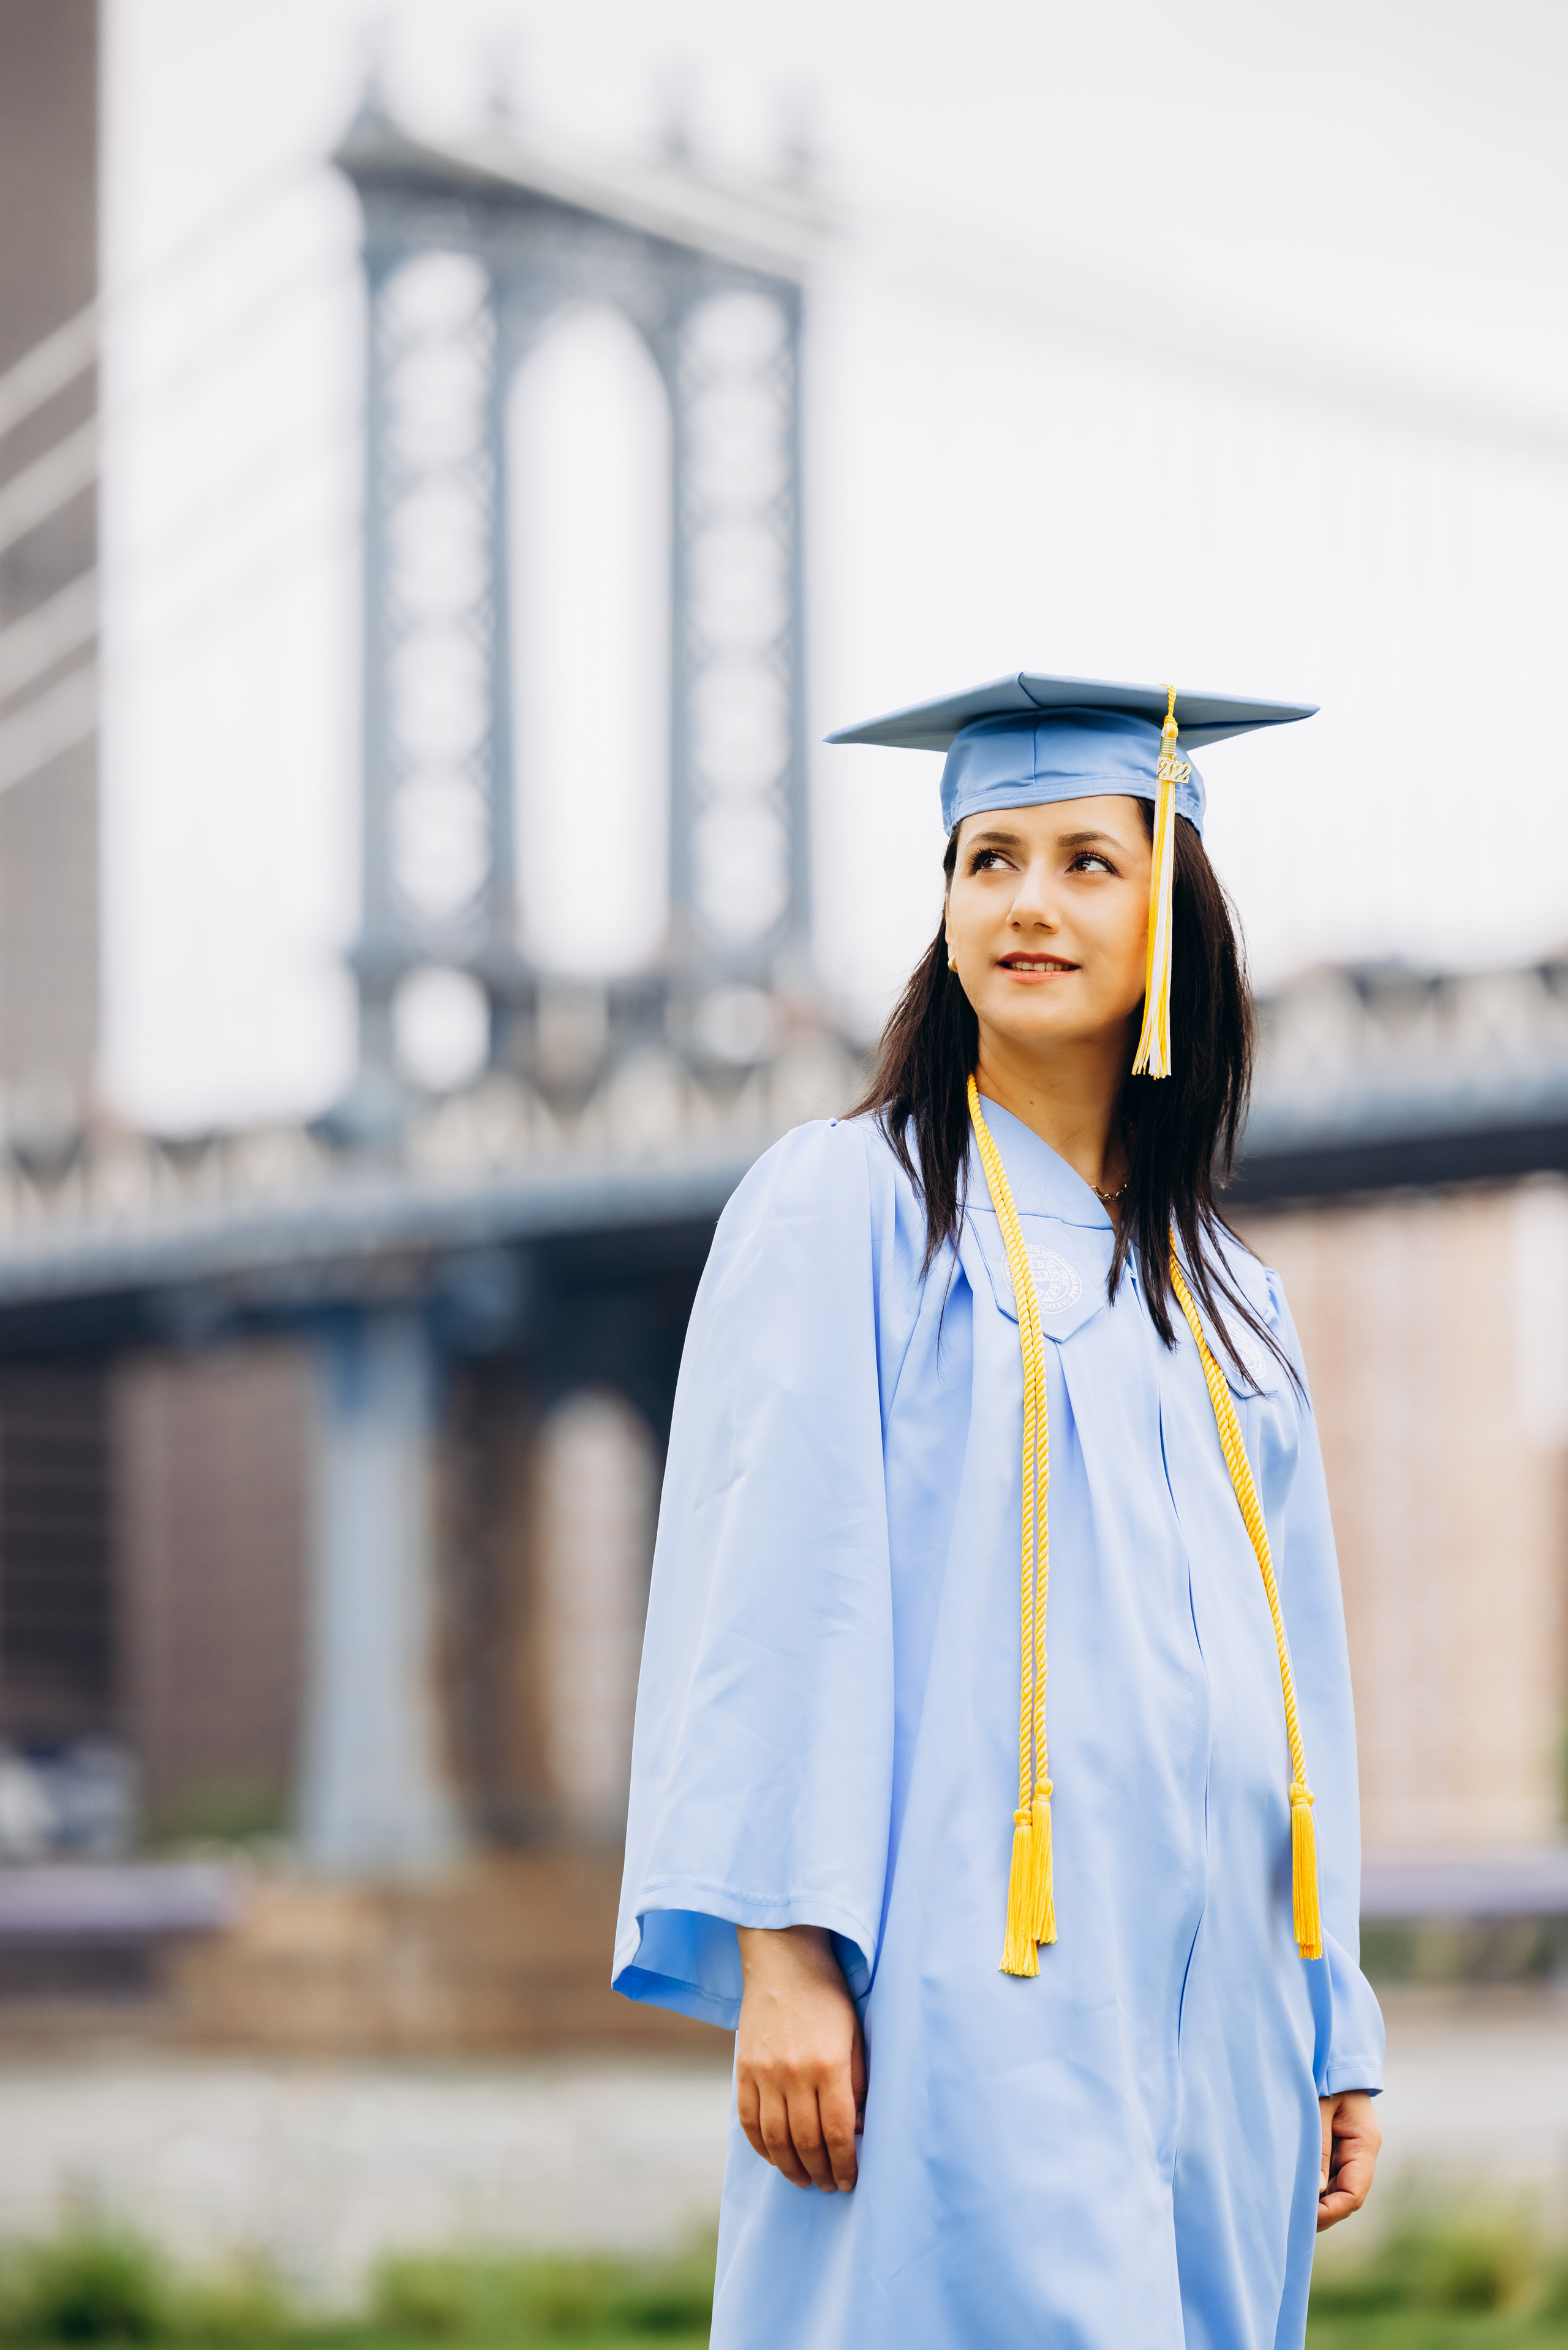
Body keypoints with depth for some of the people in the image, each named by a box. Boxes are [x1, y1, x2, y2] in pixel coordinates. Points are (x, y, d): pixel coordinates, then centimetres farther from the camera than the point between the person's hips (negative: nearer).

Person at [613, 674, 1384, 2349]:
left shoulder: (1223, 1300, 18)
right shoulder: (850, 1205, 1)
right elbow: (776, 1591, -7)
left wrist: (1333, 2032, 14)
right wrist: (783, 1951, -16)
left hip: (1214, 1998, 6)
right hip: (969, 1995, -6)